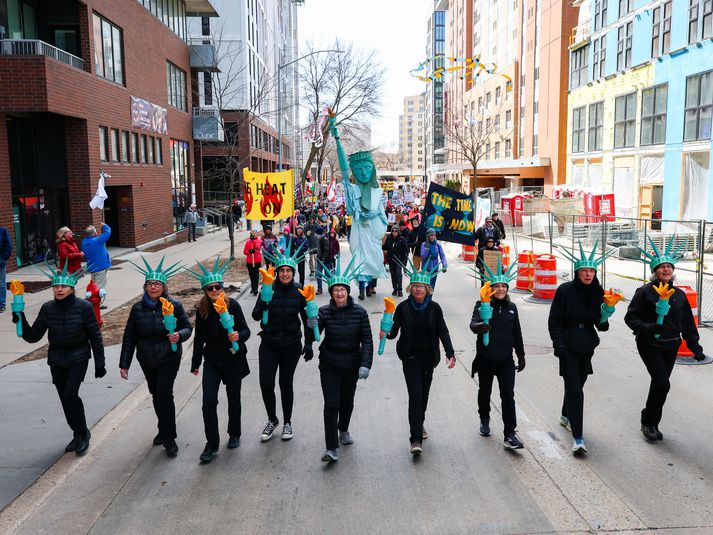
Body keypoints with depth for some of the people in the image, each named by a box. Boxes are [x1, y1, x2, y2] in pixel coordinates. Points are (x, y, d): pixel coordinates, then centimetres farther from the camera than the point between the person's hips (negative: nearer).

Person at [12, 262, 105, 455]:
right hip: (56, 360, 4)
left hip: (79, 358, -4)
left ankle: (83, 433, 5)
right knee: (65, 399, 9)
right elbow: (33, 336, 0)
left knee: (70, 394, -17)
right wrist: (21, 321, -18)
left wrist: (99, 364, -6)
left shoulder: (84, 307, -13)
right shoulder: (48, 308, -3)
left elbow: (95, 337, -7)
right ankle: (77, 435, 29)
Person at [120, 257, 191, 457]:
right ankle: (164, 430, 36)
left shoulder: (174, 305, -9)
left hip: (169, 359, -4)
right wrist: (124, 363, 0)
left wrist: (179, 335, -24)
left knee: (164, 393, -13)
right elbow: (129, 337, 2)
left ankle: (169, 438, -1)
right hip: (147, 361, 4)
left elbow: (187, 327, 0)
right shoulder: (138, 308, -2)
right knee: (156, 395, 15)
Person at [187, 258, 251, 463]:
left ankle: (234, 434, 34)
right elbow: (199, 338, 7)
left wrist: (239, 336, -32)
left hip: (234, 359, -2)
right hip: (212, 361, 2)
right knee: (209, 401, -6)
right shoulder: (202, 309, -3)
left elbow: (246, 330, -9)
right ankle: (212, 444, 6)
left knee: (234, 399, 12)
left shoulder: (232, 305, -12)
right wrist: (195, 363, 12)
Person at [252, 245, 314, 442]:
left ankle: (287, 422, 28)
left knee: (286, 383, 8)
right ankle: (272, 420, 23)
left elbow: (307, 319, 3)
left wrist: (309, 343, -1)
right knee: (266, 384, -3)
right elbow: (256, 316, -9)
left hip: (291, 345, 0)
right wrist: (263, 303, -29)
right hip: (269, 344, 0)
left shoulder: (299, 292, -4)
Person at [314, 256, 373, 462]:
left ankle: (343, 430, 46)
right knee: (331, 405, -7)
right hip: (329, 365, -1)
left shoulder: (359, 312, -9)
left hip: (352, 365, 2)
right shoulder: (324, 312, -9)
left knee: (347, 401, 18)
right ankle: (331, 449, -3)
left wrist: (365, 364, -17)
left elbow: (367, 341, -8)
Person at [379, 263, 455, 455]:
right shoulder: (403, 307, -6)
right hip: (410, 357, -3)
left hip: (429, 357, 3)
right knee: (415, 395, -11)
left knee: (424, 393, 15)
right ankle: (416, 439, -11)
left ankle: (420, 424, 41)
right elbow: (394, 330, -4)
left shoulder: (434, 308, -2)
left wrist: (450, 353, -14)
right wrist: (386, 334, -26)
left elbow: (443, 332, -3)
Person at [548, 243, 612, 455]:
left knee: (577, 384, 18)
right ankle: (577, 438, -9)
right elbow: (554, 320, -8)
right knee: (574, 389, -10)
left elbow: (601, 323, 5)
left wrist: (603, 322, -18)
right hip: (568, 345, -5)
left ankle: (566, 416, 44)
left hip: (587, 345, 5)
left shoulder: (597, 292, 1)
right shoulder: (565, 290, -11)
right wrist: (558, 344, -16)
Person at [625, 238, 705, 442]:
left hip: (671, 347, 5)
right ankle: (648, 422, 6)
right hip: (650, 345, -5)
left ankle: (651, 424, 28)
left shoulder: (679, 294, 7)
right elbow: (630, 317, -9)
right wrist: (648, 328, -26)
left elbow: (688, 324, 13)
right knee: (662, 384, -14)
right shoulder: (645, 291, -8)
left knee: (659, 384, 12)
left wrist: (695, 347, 9)